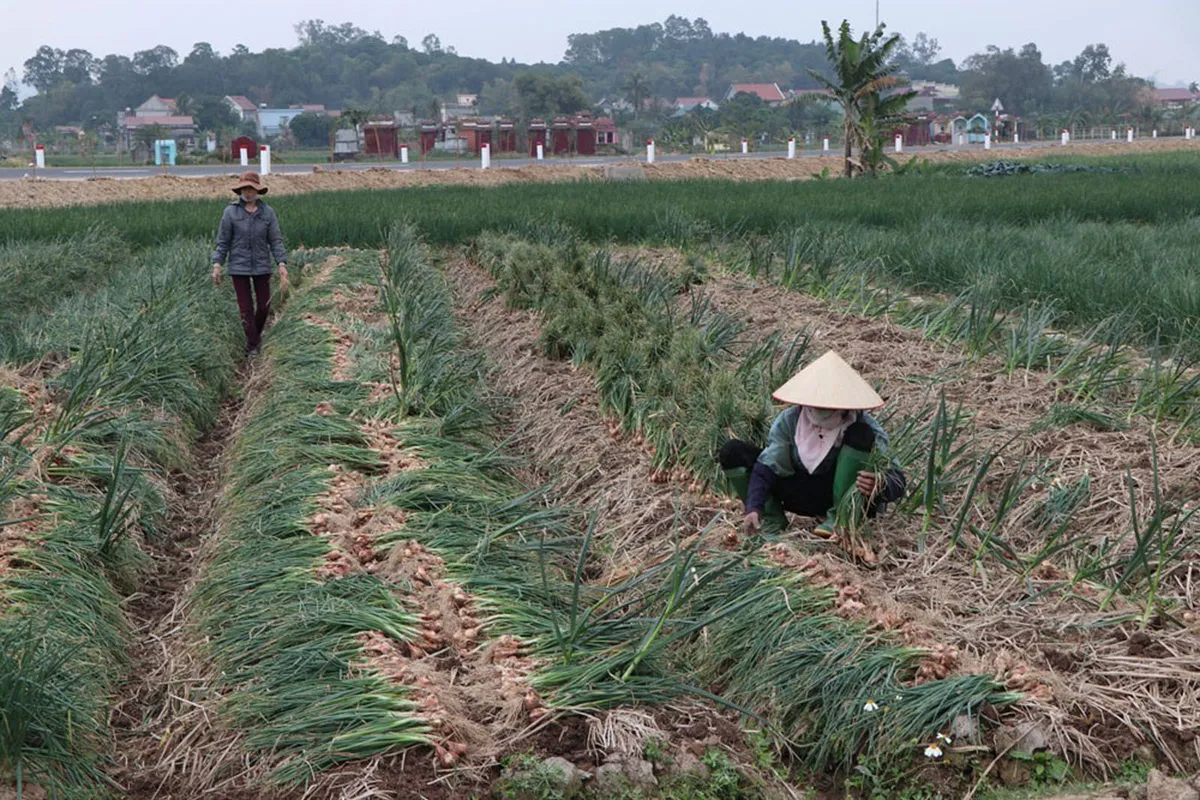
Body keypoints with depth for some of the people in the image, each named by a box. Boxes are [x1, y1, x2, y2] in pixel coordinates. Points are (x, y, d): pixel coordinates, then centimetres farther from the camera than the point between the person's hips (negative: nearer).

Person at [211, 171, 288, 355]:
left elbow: (276, 241, -3)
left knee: (264, 306, 10)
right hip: (239, 268, -2)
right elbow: (223, 241, -3)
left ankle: (256, 333, 38)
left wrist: (282, 264, -13)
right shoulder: (231, 212, -5)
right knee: (246, 309, 1)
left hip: (261, 267, 2)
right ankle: (252, 346, 13)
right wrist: (217, 265, -10)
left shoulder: (267, 212, -2)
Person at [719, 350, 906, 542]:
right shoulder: (790, 420, -13)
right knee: (732, 452, -14)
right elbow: (765, 467, -16)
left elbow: (897, 482, -26)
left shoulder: (866, 427, -20)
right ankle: (772, 518, -3)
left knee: (862, 435, -30)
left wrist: (878, 485, -51)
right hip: (801, 494, 3)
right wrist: (754, 509, -33)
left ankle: (841, 519, -20)